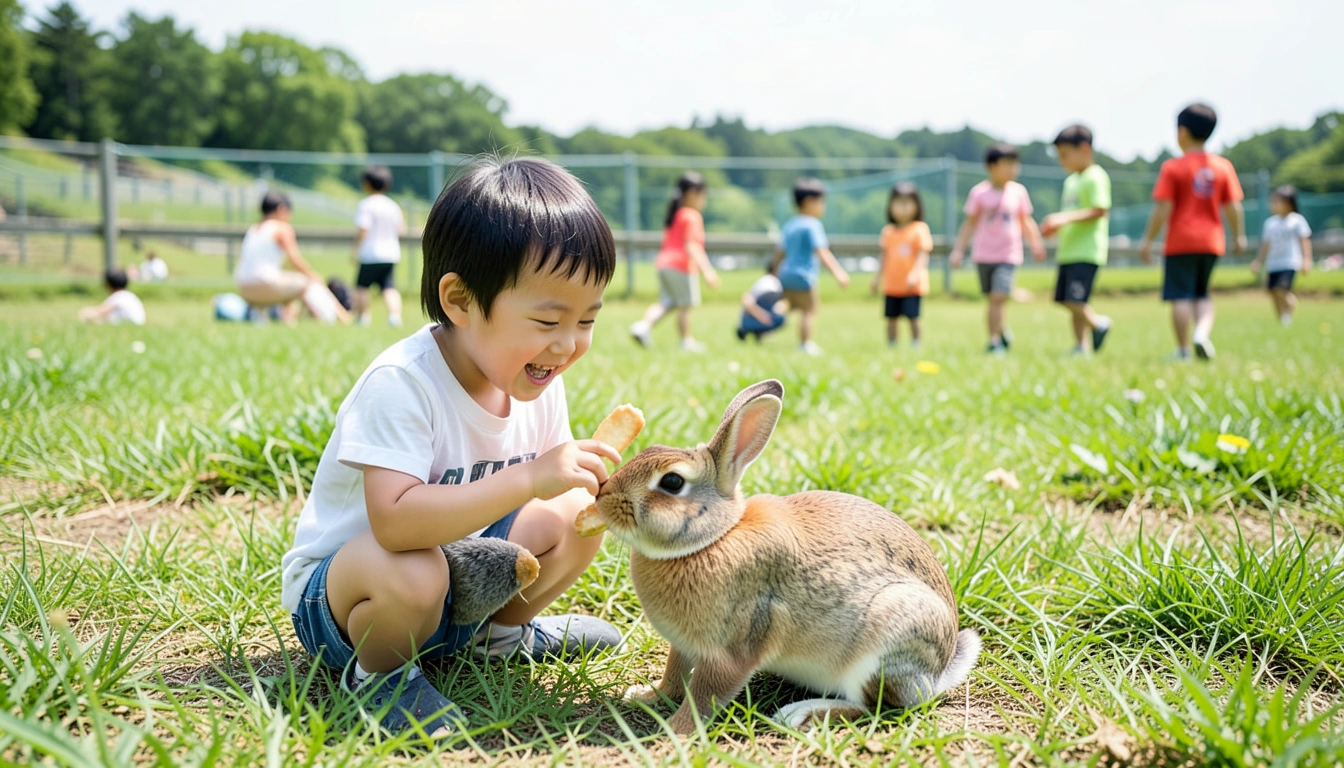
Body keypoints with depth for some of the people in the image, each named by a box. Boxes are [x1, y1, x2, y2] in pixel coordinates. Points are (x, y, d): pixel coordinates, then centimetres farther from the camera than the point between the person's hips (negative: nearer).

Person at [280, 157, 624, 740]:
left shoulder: (537, 382, -7)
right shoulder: (401, 384, -30)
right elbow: (395, 522, -41)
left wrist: (591, 481, -20)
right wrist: (529, 479, -46)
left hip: (463, 568, 7)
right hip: (333, 587, -7)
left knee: (575, 513, -7)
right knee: (414, 572, -39)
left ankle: (501, 631, 19)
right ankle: (378, 670, -4)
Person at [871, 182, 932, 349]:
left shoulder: (920, 229, -6)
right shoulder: (888, 231, 8)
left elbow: (923, 255, -12)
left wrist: (915, 273, -25)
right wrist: (878, 277, 15)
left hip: (913, 285, -4)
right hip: (891, 284, 4)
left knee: (913, 317, -7)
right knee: (891, 318, 7)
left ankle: (915, 345, 6)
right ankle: (891, 346, 16)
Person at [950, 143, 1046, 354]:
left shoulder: (1018, 191, 2)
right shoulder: (979, 192, -2)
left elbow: (1026, 222, 12)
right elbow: (969, 223, 3)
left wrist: (1036, 244, 2)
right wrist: (958, 250, 1)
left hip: (1008, 255, 0)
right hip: (983, 254, 1)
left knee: (999, 297, -14)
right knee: (994, 299, 8)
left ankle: (995, 340, -9)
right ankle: (1003, 334, 26)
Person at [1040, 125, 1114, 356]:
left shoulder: (1095, 177, -9)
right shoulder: (1071, 181, 19)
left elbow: (1100, 210, -19)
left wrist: (1067, 218, -26)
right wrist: (1056, 226, 7)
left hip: (1087, 252, -9)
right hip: (1068, 251, 9)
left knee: (1075, 302, -16)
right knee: (1065, 301, 6)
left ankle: (1099, 323, 8)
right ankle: (1080, 345, 12)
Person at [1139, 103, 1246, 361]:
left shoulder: (1172, 167, -7)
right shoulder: (1223, 166, 4)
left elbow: (1163, 209, -11)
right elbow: (1233, 207, 4)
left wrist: (1148, 240, -6)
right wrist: (1239, 236, 15)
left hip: (1180, 242, -4)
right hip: (1212, 242, 4)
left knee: (1181, 296, -1)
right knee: (1202, 295, 17)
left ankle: (1183, 349, -1)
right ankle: (1203, 331, -8)